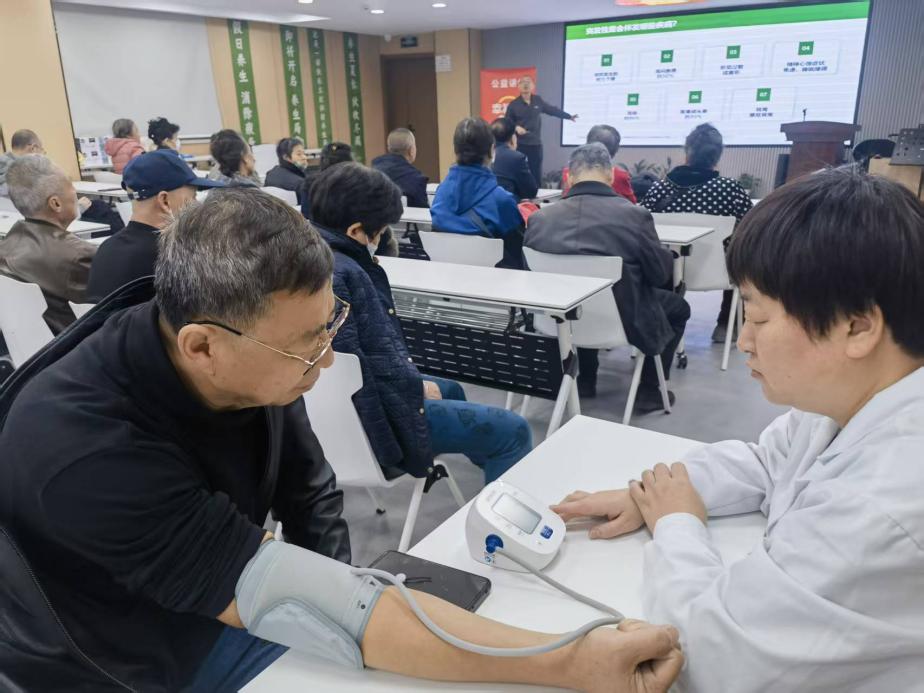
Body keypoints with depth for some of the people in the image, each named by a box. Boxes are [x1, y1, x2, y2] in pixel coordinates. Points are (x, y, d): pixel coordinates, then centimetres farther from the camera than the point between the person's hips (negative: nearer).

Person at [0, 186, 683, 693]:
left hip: (224, 599, 5)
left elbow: (312, 494, -3)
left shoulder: (253, 359, -17)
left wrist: (332, 601, -17)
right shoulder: (86, 451, -36)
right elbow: (309, 604, -40)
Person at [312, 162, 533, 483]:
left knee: (450, 391, 34)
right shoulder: (338, 273, -28)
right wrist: (414, 385, -15)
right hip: (370, 413, -11)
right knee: (512, 431, -6)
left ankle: (499, 476, 51)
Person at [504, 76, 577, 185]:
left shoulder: (538, 100, 6)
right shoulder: (514, 104, -4)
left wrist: (569, 116, 18)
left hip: (536, 143, 3)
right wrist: (516, 127, -19)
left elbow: (552, 110, 15)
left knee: (536, 173, 7)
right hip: (520, 144, -3)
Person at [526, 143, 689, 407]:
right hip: (623, 320, -3)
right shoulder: (634, 215, -21)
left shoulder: (539, 217, -13)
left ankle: (585, 379, 41)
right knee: (677, 306, 25)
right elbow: (661, 274, -8)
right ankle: (649, 391, 25)